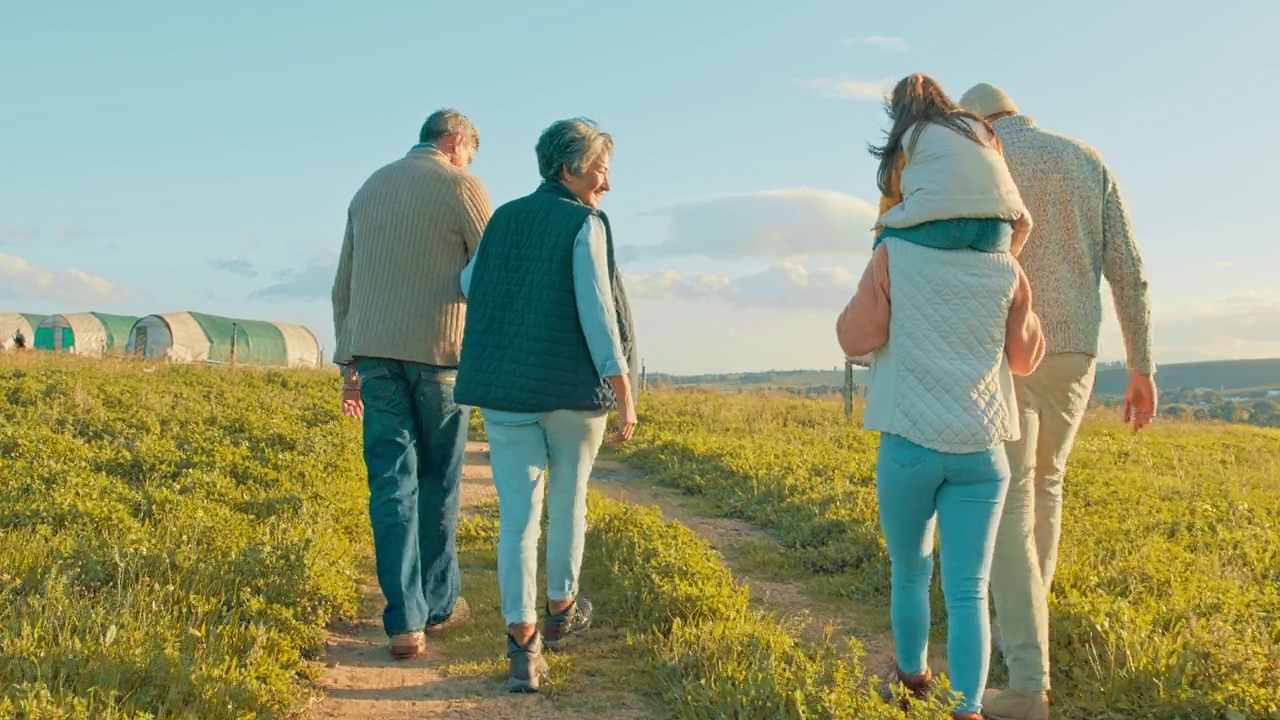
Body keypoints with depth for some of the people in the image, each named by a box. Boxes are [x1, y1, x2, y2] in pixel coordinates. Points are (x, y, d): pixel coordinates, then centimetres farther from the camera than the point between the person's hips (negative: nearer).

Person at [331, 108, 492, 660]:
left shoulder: (368, 190, 16)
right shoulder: (461, 186, -2)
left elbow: (344, 287, 16)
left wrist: (348, 364, 19)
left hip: (375, 351, 4)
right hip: (439, 350, -4)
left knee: (392, 481, 1)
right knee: (438, 479, 10)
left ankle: (405, 621, -4)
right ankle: (438, 602, 22)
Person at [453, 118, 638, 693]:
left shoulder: (504, 219, 12)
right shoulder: (586, 224, -6)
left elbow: (470, 287, 24)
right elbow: (596, 311, -15)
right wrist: (625, 396, -14)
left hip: (506, 387, 4)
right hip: (573, 387, -4)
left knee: (518, 513, 3)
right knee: (568, 499, 18)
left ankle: (523, 645, -6)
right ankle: (561, 610, 35)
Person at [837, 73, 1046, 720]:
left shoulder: (894, 258, -8)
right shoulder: (1008, 271, 0)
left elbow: (856, 338, -2)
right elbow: (1025, 357, 10)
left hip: (910, 443, -1)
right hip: (982, 448, 1)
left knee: (910, 571, 19)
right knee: (968, 589, 3)